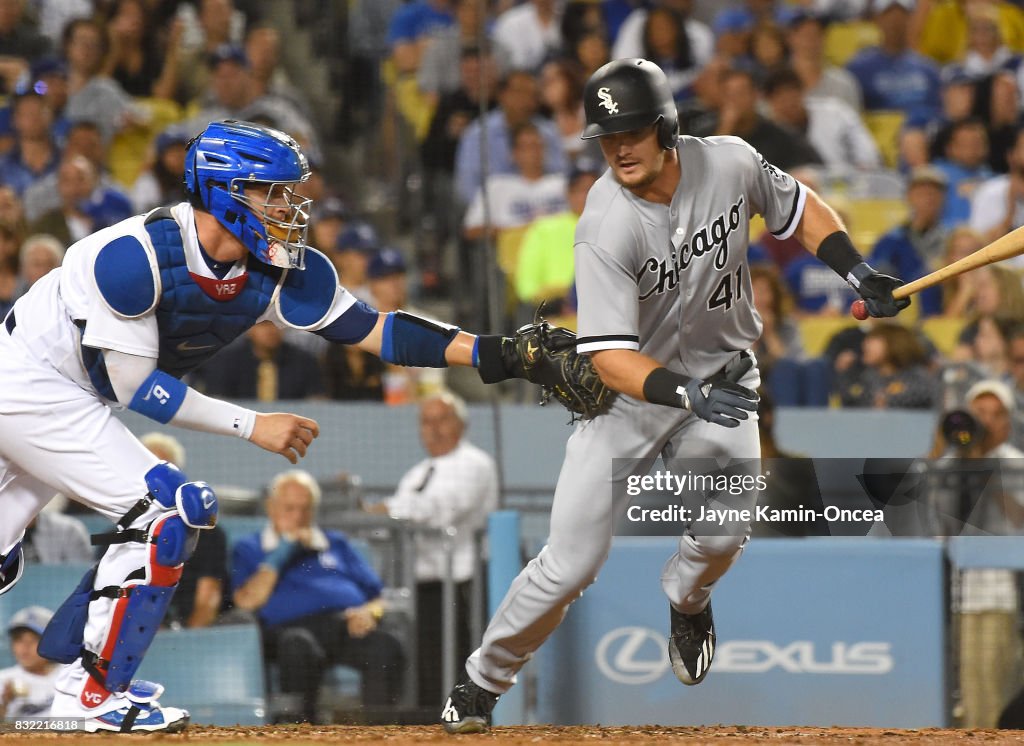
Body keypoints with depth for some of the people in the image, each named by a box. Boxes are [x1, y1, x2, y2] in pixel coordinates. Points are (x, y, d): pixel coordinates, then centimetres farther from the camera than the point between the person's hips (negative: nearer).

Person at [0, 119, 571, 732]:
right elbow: (133, 386, -25)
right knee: (166, 510, -13)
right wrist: (253, 426, -23)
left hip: (69, 395, 8)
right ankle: (92, 693, -5)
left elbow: (370, 330, -11)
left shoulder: (272, 272, -9)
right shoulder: (138, 255, -30)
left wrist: (493, 354, -21)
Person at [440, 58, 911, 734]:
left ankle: (687, 598, 17)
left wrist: (858, 273, -5)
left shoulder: (730, 164, -15)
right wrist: (687, 394, -45)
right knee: (572, 562, -9)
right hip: (631, 392, -3)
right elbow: (610, 359, -30)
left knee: (725, 532, -21)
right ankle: (482, 683, 14)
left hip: (722, 374, 3)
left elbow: (798, 207, 7)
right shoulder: (605, 230, -26)